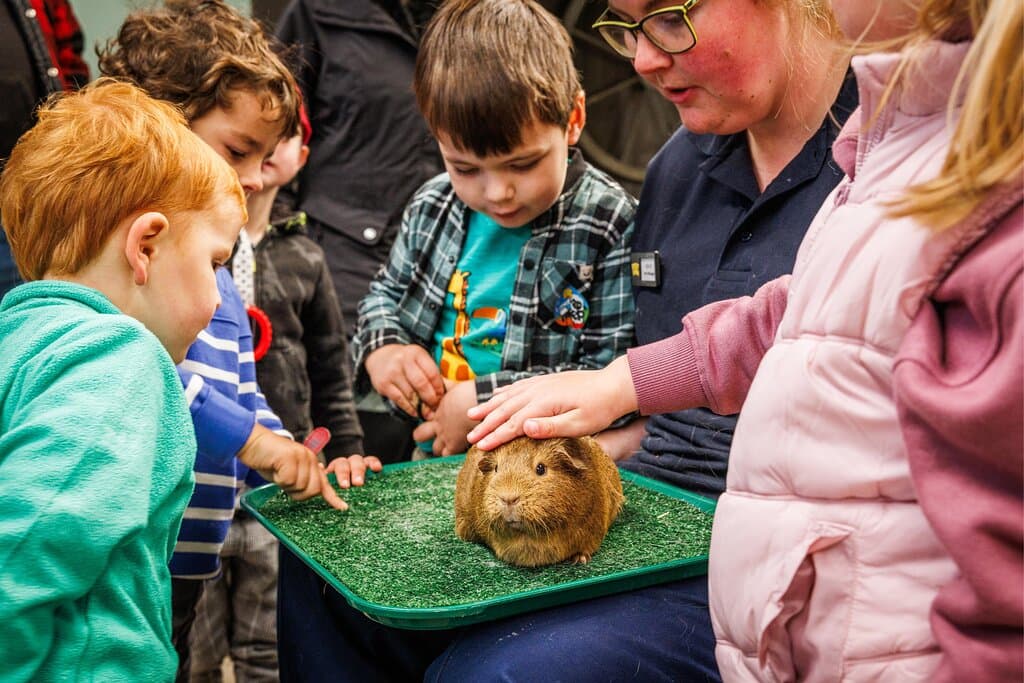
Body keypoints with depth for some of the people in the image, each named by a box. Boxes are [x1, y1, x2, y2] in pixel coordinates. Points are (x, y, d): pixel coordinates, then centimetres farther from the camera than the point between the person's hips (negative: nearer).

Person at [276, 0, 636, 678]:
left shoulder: (610, 225, -12)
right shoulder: (435, 203, 6)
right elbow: (385, 292, 22)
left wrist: (489, 400, -19)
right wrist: (381, 348, -2)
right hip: (432, 468, 6)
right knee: (311, 553, -3)